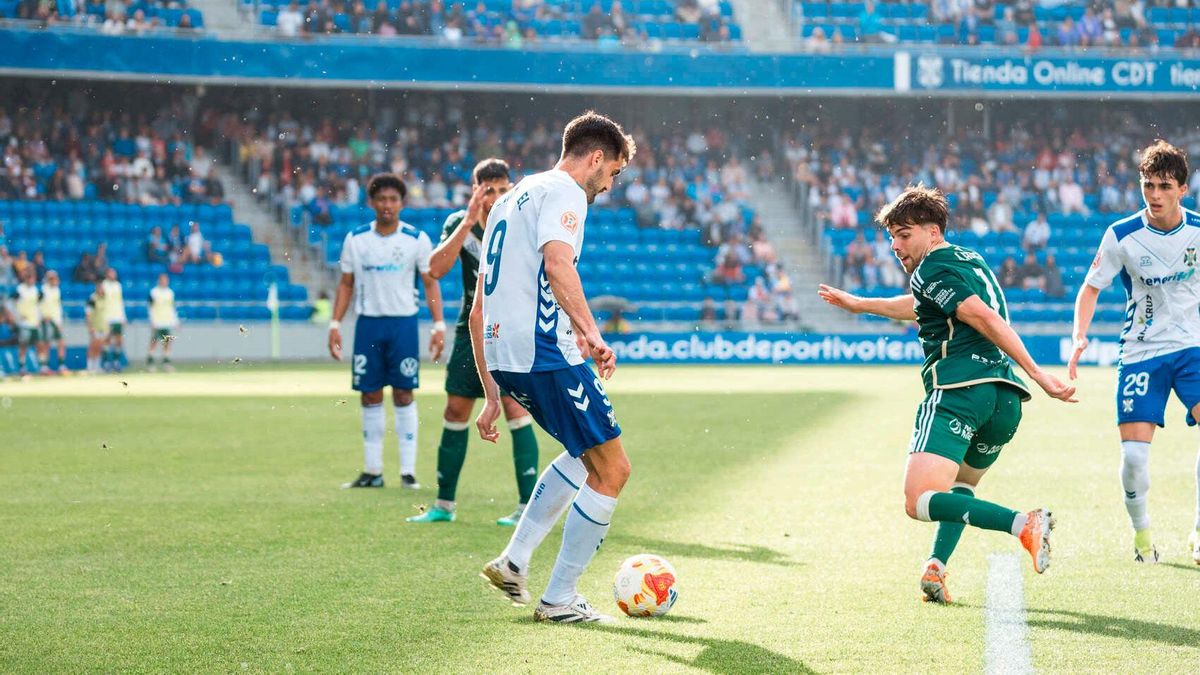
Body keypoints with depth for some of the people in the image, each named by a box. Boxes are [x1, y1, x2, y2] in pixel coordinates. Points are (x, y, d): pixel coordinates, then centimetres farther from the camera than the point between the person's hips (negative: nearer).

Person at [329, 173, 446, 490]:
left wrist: (439, 326, -8)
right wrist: (335, 324, 2)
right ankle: (373, 470, 11)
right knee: (370, 396, 4)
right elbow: (346, 285, 10)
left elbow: (431, 283, 1)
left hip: (403, 322, -2)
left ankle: (408, 470, 2)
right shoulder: (355, 239, 4)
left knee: (403, 395, -2)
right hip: (368, 322, 2)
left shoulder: (417, 239, -2)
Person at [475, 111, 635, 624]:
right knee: (612, 470, 0)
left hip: (501, 356, 9)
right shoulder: (562, 191, -3)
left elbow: (477, 314, 24)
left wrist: (492, 395, 25)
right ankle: (559, 599, 2)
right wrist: (591, 334, -38)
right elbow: (557, 263, -26)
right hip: (547, 353, -9)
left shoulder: (510, 200, 25)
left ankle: (513, 561, 19)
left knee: (590, 453, 26)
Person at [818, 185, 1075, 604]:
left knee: (919, 502, -17)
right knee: (961, 488, 29)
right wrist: (858, 304, 55)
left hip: (958, 391, -9)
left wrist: (1037, 373, -18)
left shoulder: (932, 269, -1)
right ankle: (937, 566, 5)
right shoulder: (972, 261, 27)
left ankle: (1022, 524, -31)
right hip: (1006, 399, 9)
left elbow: (986, 319, -13)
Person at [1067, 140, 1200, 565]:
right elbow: (1091, 288, 0)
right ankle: (1141, 534, 17)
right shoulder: (1122, 236, -9)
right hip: (1140, 354, -1)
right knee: (1133, 455, -11)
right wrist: (1079, 335, -16)